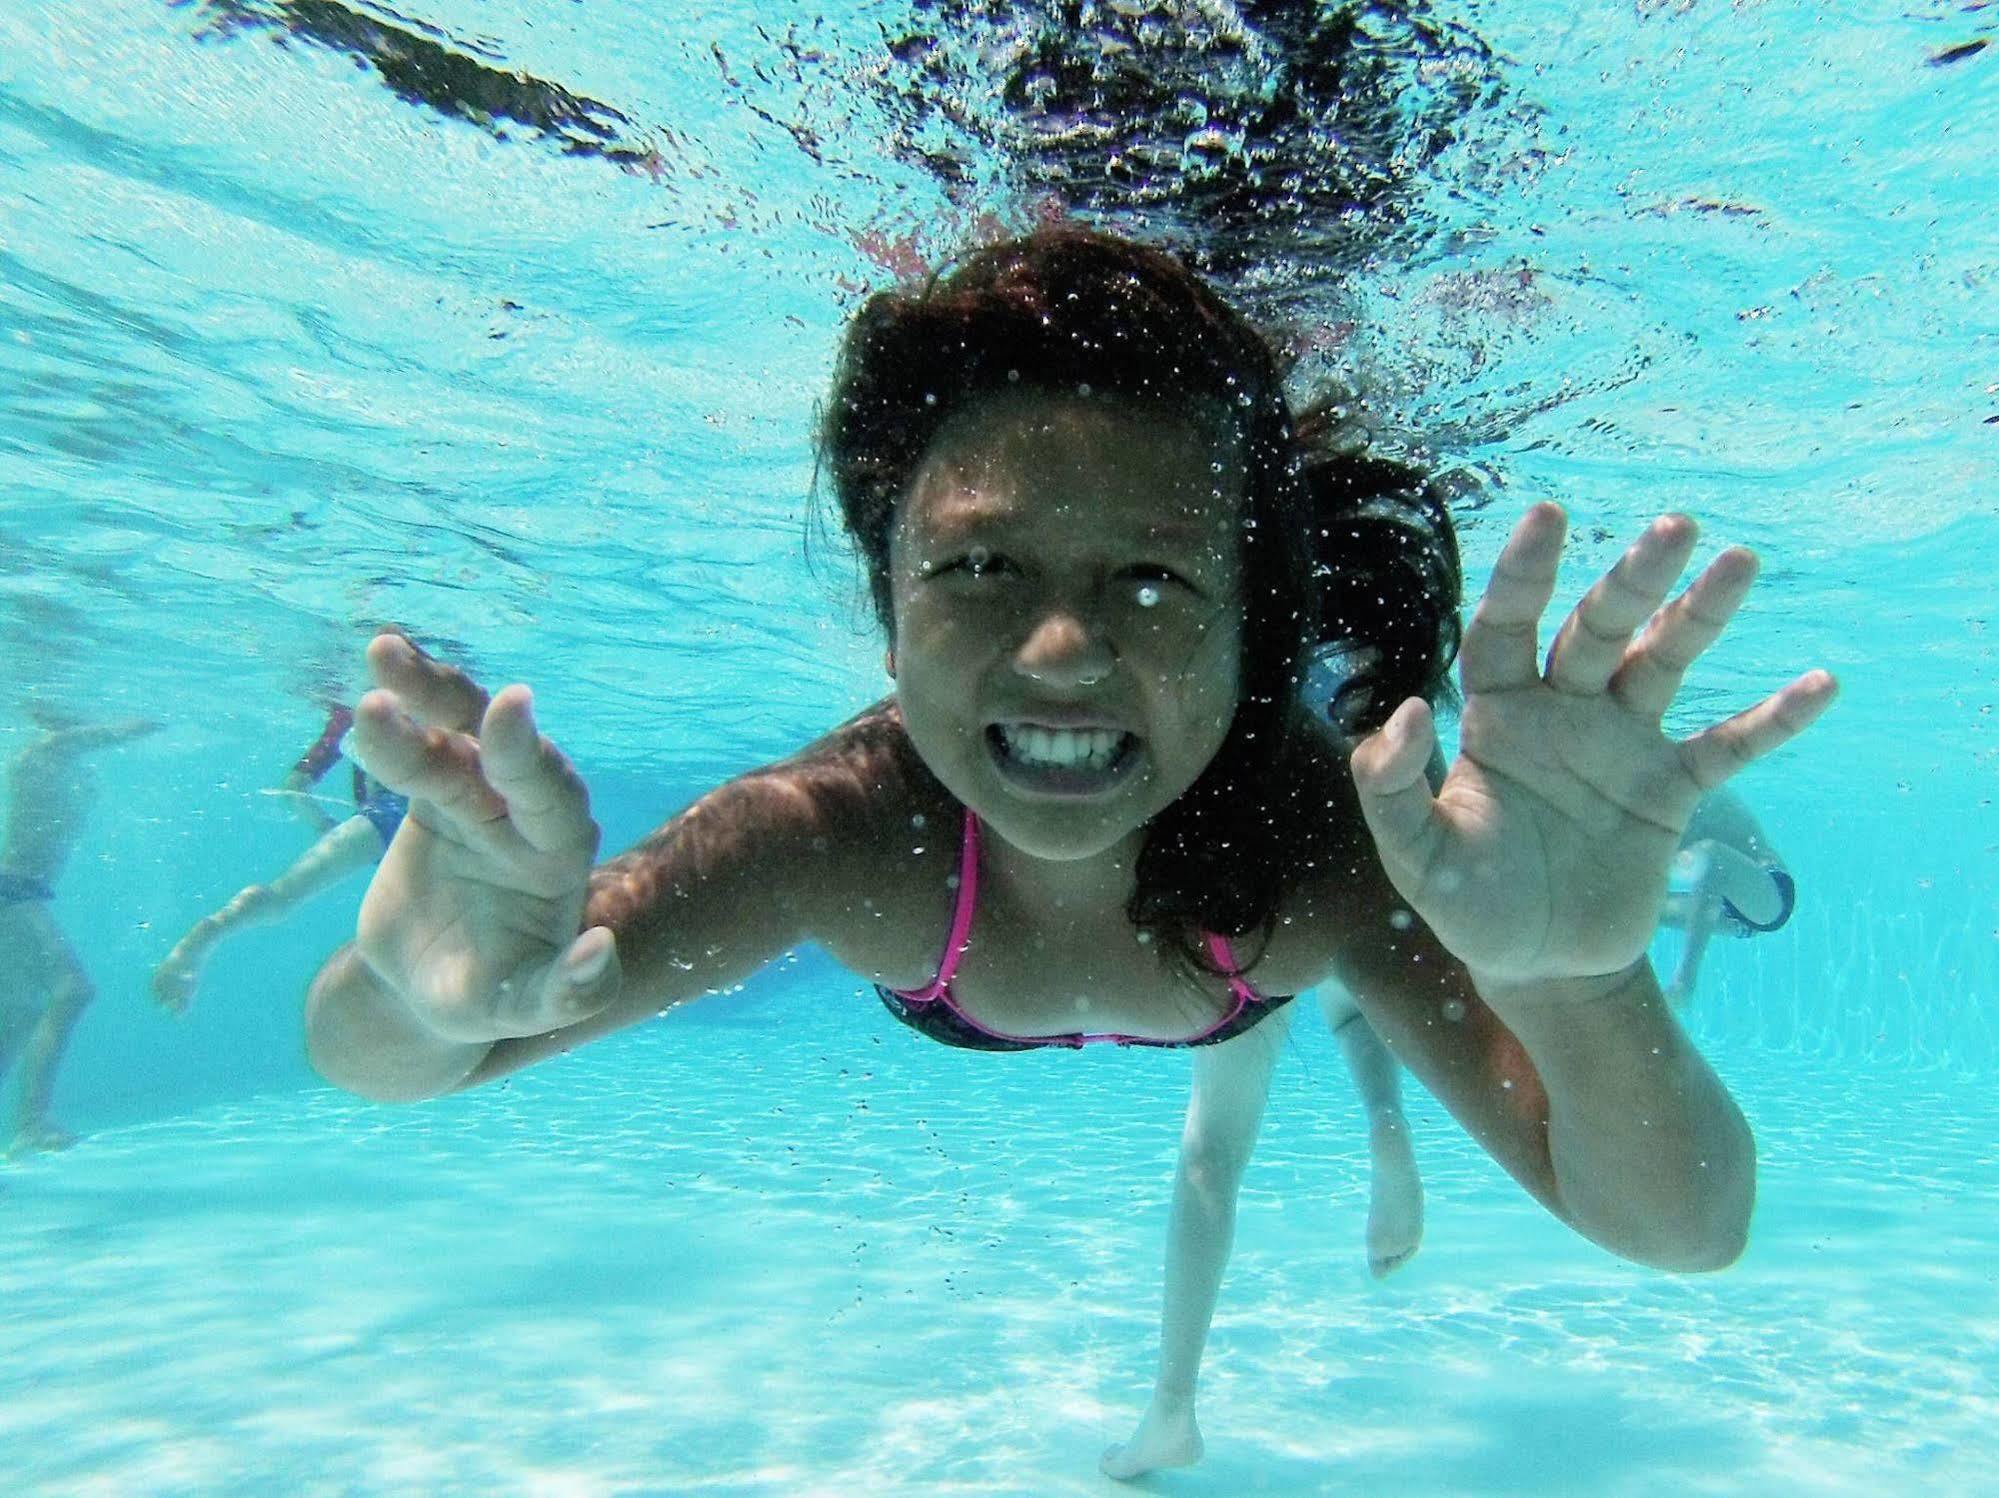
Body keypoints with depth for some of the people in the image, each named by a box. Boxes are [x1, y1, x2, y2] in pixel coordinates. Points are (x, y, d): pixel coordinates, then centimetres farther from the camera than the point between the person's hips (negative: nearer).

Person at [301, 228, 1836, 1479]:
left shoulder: (1327, 836, -49)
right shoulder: (846, 830, -48)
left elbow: (1686, 1230, -52)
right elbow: (363, 1054, -45)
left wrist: (1582, 987, -75)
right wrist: (427, 1001, -71)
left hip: (1249, 893, 1)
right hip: (963, 853, 0)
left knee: (1226, 1141, 34)